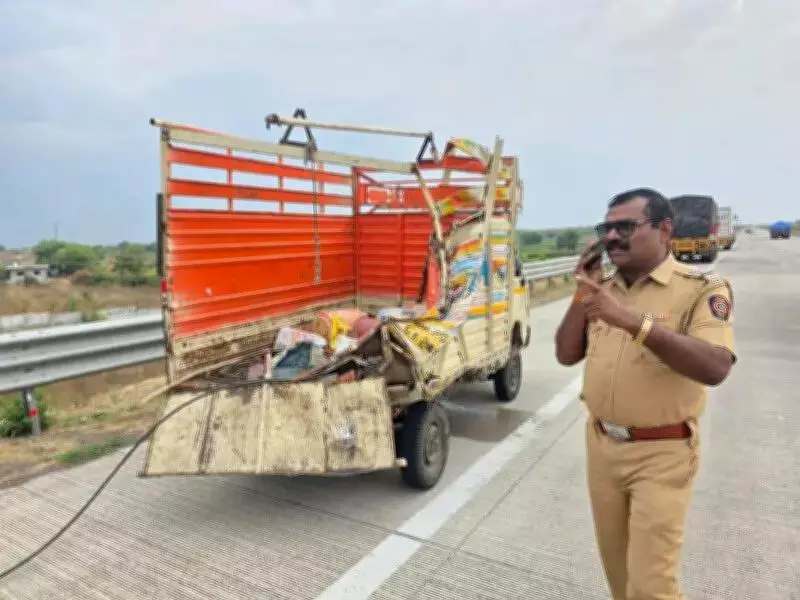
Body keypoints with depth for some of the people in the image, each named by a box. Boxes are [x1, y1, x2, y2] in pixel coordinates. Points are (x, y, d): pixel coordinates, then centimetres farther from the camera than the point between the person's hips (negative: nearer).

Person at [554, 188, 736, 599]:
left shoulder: (702, 289, -13)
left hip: (660, 455, -5)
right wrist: (583, 293, -8)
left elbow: (715, 368, -27)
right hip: (601, 445, 6)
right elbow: (566, 355, 3)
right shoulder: (603, 289, 4)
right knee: (616, 564, 22)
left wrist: (634, 321, -36)